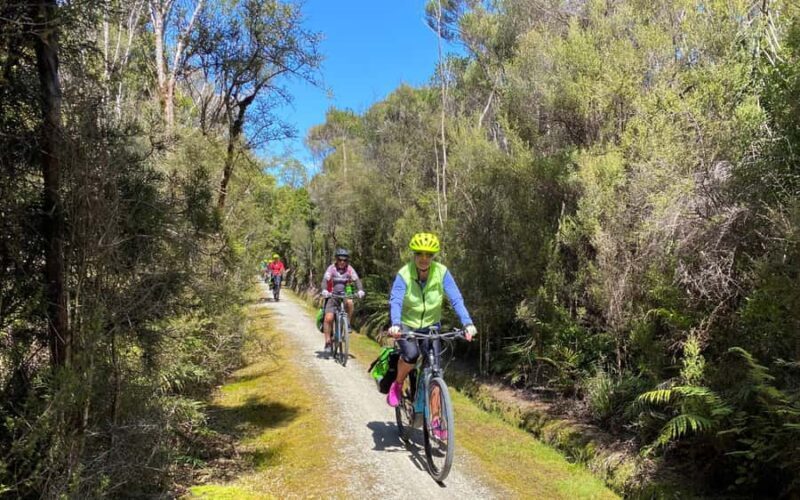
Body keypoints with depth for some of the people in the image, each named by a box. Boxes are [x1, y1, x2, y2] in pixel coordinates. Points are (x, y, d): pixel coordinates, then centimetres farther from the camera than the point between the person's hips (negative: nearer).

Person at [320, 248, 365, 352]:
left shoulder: (349, 269, -8)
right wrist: (324, 291, -45)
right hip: (332, 295, -1)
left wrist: (360, 290, -38)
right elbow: (325, 280, -25)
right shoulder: (331, 268, -13)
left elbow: (356, 280, -18)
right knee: (328, 318, -14)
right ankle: (327, 342, -2)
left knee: (350, 302, -32)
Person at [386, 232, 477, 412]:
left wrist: (468, 323, -36)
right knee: (411, 354, -30)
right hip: (406, 325, -2)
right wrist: (395, 324, -48)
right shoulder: (404, 274, -18)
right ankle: (397, 384, 1)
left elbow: (456, 299, -21)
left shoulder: (442, 272, -15)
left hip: (430, 326, 2)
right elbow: (395, 301, -29)